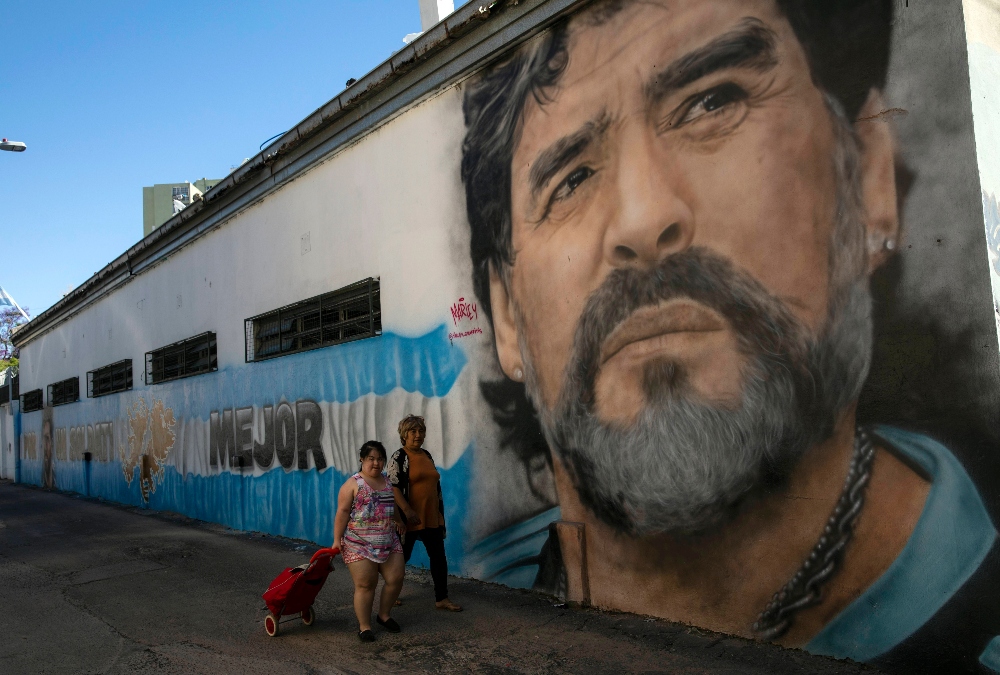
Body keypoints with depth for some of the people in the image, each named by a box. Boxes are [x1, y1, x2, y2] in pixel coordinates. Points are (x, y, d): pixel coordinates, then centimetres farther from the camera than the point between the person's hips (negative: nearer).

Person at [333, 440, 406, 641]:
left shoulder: (387, 482, 11)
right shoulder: (353, 484, -6)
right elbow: (342, 512, -9)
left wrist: (399, 521, 42)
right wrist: (337, 540, -14)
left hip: (389, 543, 6)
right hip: (359, 545, -6)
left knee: (395, 579, 4)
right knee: (365, 585, -4)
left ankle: (384, 615, 27)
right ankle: (364, 626, 11)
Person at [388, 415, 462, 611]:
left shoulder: (427, 455, 12)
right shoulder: (399, 457, -9)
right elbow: (393, 486, -18)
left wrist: (441, 512, 17)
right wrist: (407, 511, -28)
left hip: (432, 517, 6)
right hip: (410, 518, -6)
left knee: (439, 557, 5)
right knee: (402, 557, 8)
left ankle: (441, 599, 12)